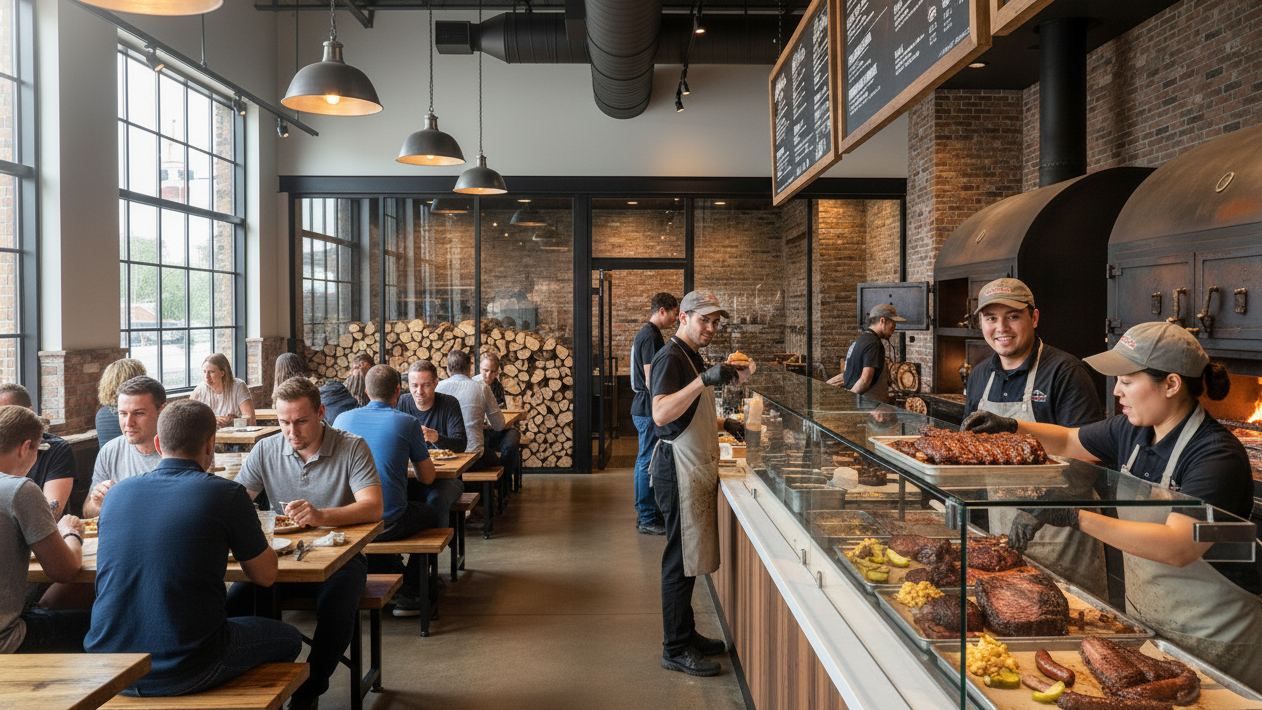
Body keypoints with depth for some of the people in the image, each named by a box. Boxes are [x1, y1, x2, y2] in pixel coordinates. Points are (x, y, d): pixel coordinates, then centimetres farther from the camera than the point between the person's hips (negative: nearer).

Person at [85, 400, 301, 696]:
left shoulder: (118, 492, 2)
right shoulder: (225, 494, -12)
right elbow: (265, 576, 0)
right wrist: (246, 526, 19)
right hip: (183, 672, -5)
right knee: (287, 638, 22)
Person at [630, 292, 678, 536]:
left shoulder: (644, 333, 15)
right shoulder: (651, 337, -17)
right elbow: (650, 380, -21)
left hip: (642, 409, 11)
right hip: (648, 412, -11)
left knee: (643, 461, 15)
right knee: (648, 463, -5)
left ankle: (644, 512, 25)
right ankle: (647, 520, 1)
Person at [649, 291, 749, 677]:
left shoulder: (692, 356, 18)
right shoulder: (670, 357, -13)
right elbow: (661, 414, -28)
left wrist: (722, 424, 13)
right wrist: (704, 380, -35)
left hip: (697, 468, 10)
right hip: (679, 467, -10)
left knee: (689, 555, 15)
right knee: (680, 559, -3)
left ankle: (686, 634, 26)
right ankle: (675, 648, 6)